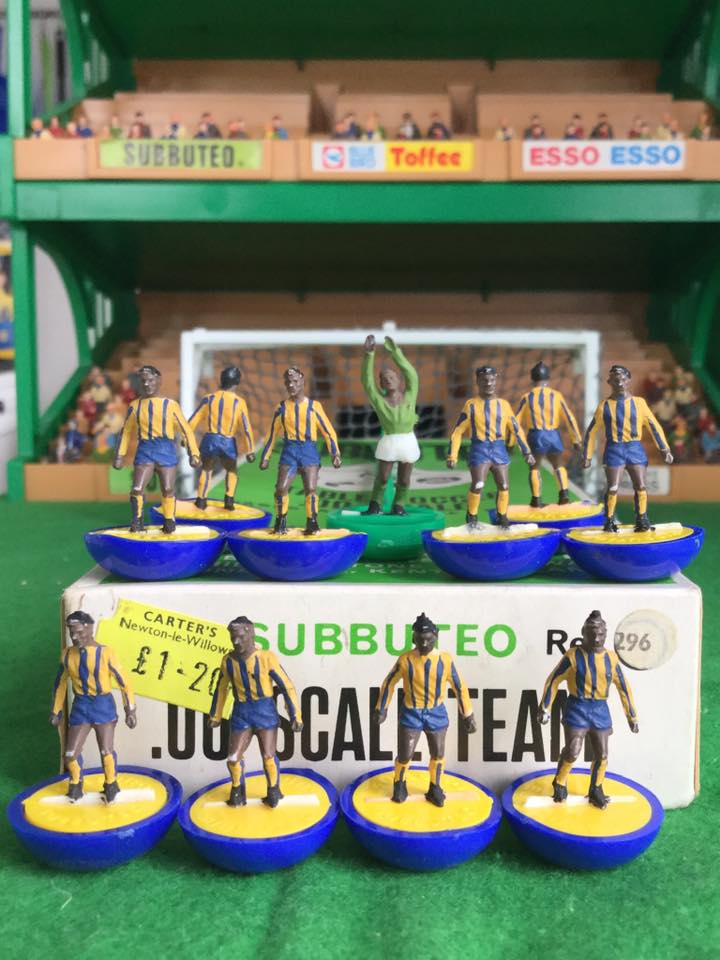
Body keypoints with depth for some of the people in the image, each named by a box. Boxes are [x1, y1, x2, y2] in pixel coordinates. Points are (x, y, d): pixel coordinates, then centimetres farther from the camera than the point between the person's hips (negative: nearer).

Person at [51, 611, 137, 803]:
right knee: (70, 755, 1)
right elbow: (60, 684, 12)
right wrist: (56, 712, 16)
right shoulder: (67, 656, -2)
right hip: (80, 706, 3)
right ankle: (76, 783, 31)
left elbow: (124, 681, -7)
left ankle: (111, 785, 29)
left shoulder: (105, 653, -14)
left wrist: (130, 710, -6)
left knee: (106, 751, 3)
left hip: (103, 705, -3)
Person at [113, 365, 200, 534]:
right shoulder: (135, 406, 7)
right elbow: (126, 432, 15)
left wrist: (194, 454, -1)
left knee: (167, 489, 3)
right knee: (137, 489, -9)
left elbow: (186, 430, 3)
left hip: (166, 450, -1)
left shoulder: (170, 405, 0)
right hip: (145, 450, 1)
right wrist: (119, 456, 12)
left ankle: (169, 521, 25)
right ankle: (137, 522, 11)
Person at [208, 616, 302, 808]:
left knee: (268, 756, -4)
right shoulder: (228, 660, -3)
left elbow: (287, 686, -10)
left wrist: (296, 716, -11)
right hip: (241, 713, 3)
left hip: (265, 712, -3)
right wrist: (215, 715, 21)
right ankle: (237, 790, 26)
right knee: (233, 758, -3)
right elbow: (221, 689, 13)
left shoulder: (267, 658, -15)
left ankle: (273, 791, 23)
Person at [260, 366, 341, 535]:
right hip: (290, 450, 1)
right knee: (281, 488, -10)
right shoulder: (282, 407, 8)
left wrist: (335, 454, -3)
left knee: (311, 489, -12)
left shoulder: (314, 406, 3)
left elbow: (329, 431, 4)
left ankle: (311, 523, 3)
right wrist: (265, 457, 15)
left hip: (309, 450, -1)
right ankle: (281, 522, 10)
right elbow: (272, 434, 16)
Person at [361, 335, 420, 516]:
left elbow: (411, 374, -10)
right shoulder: (379, 400, 0)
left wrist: (395, 351, -16)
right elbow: (367, 380, -10)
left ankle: (398, 506, 28)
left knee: (404, 479, 10)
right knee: (382, 477, 8)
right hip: (388, 442, -1)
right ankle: (375, 505, 27)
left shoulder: (409, 396, 1)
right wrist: (369, 354, -18)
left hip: (408, 441, 1)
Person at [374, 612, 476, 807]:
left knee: (438, 755, 14)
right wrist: (381, 708, 3)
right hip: (411, 713, -1)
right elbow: (389, 682, 0)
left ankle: (434, 789, 37)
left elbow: (459, 687, -2)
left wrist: (467, 716, 1)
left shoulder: (445, 660, -11)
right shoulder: (405, 660, -13)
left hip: (436, 713, 2)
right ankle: (400, 784, 32)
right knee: (404, 755, 2)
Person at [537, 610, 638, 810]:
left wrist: (632, 716, 13)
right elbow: (553, 680, -2)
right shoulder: (573, 656, -9)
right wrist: (544, 707, -4)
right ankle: (560, 784, 15)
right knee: (572, 751, -10)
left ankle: (596, 790, 30)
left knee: (602, 754, 8)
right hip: (577, 707, -4)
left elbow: (623, 687, 11)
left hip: (600, 710, 4)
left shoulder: (611, 658, 1)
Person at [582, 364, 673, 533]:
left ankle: (642, 520, 12)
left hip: (635, 448, 1)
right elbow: (591, 432, 9)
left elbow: (654, 426, 7)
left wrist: (664, 449, 2)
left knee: (640, 486, -3)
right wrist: (587, 456, 8)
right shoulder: (604, 406, 4)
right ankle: (609, 522, 8)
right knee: (613, 488, -7)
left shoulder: (639, 403, 5)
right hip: (614, 449, -1)